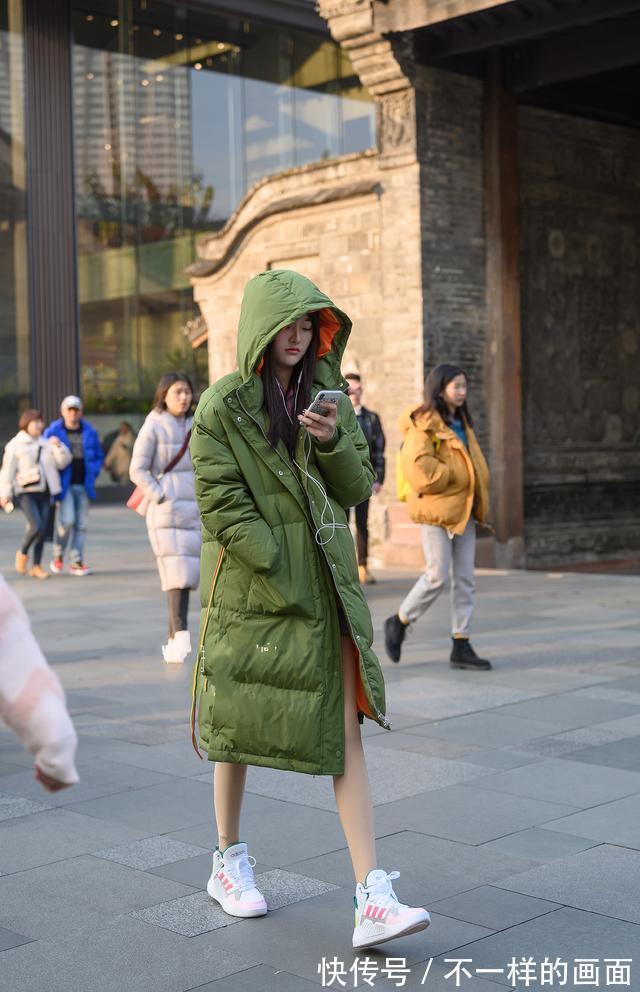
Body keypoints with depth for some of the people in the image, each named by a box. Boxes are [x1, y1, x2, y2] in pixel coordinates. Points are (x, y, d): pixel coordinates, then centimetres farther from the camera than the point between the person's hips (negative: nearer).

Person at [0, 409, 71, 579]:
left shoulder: (46, 443, 13)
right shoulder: (15, 445, 0)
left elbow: (62, 463, 9)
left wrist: (59, 447, -8)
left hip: (44, 492, 5)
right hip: (26, 491, -5)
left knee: (43, 530, 1)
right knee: (36, 527, -19)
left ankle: (36, 566, 10)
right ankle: (23, 553, 8)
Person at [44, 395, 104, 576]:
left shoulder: (90, 432, 7)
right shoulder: (53, 432, -1)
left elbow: (99, 456, 17)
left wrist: (93, 473, 2)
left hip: (83, 485, 4)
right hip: (64, 485, -4)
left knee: (81, 524, 4)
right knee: (67, 520, -16)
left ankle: (76, 562, 11)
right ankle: (58, 555, 7)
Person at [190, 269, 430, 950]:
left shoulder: (327, 395, 11)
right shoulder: (224, 404, -5)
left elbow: (357, 490, 9)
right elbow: (222, 505, -11)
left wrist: (333, 442, -12)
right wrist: (281, 580, -15)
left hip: (327, 586, 4)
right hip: (251, 589, -4)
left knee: (346, 734, -4)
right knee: (238, 726, 10)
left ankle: (372, 901, -7)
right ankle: (229, 862, 31)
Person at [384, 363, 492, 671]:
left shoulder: (461, 423, 17)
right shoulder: (425, 424, -10)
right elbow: (417, 463, -22)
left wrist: (478, 499, 11)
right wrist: (451, 476, -16)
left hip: (463, 509, 8)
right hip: (436, 509, -8)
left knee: (465, 579, 5)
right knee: (438, 576, -7)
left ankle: (461, 646, 10)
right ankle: (399, 622, 15)